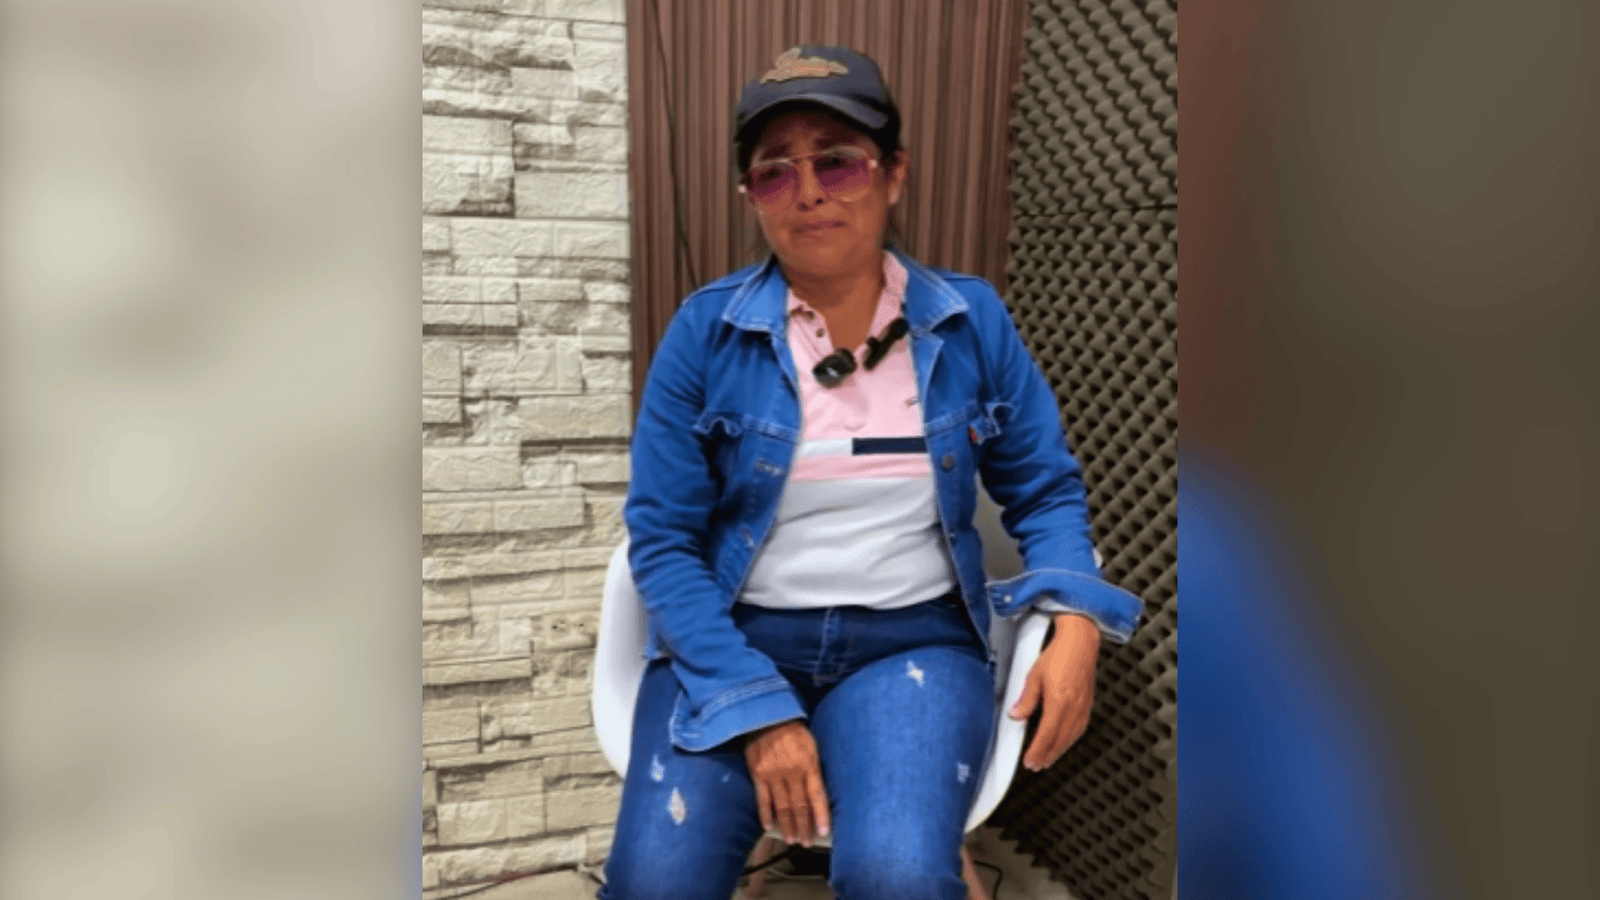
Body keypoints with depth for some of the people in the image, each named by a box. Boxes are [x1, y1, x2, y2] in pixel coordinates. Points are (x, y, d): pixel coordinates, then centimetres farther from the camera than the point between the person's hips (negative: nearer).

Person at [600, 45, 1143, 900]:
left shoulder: (971, 318, 2)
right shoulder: (706, 327, -3)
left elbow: (1044, 488, 10)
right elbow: (662, 538, -4)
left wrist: (1074, 623, -10)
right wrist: (759, 710, -14)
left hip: (913, 638, 1)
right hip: (731, 637, 0)